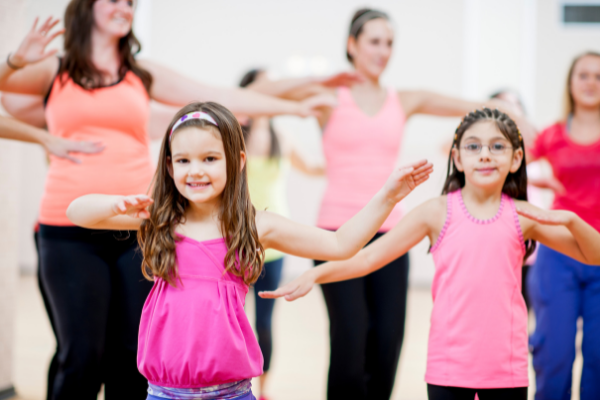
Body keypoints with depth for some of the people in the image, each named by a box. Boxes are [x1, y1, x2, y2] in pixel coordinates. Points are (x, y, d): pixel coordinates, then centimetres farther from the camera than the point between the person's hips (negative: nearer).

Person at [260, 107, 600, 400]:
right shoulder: (438, 212, -2)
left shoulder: (521, 217, 2)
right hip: (449, 367, -1)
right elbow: (368, 257, -4)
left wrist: (569, 220, -15)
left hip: (506, 368, 1)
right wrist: (315, 274, -17)